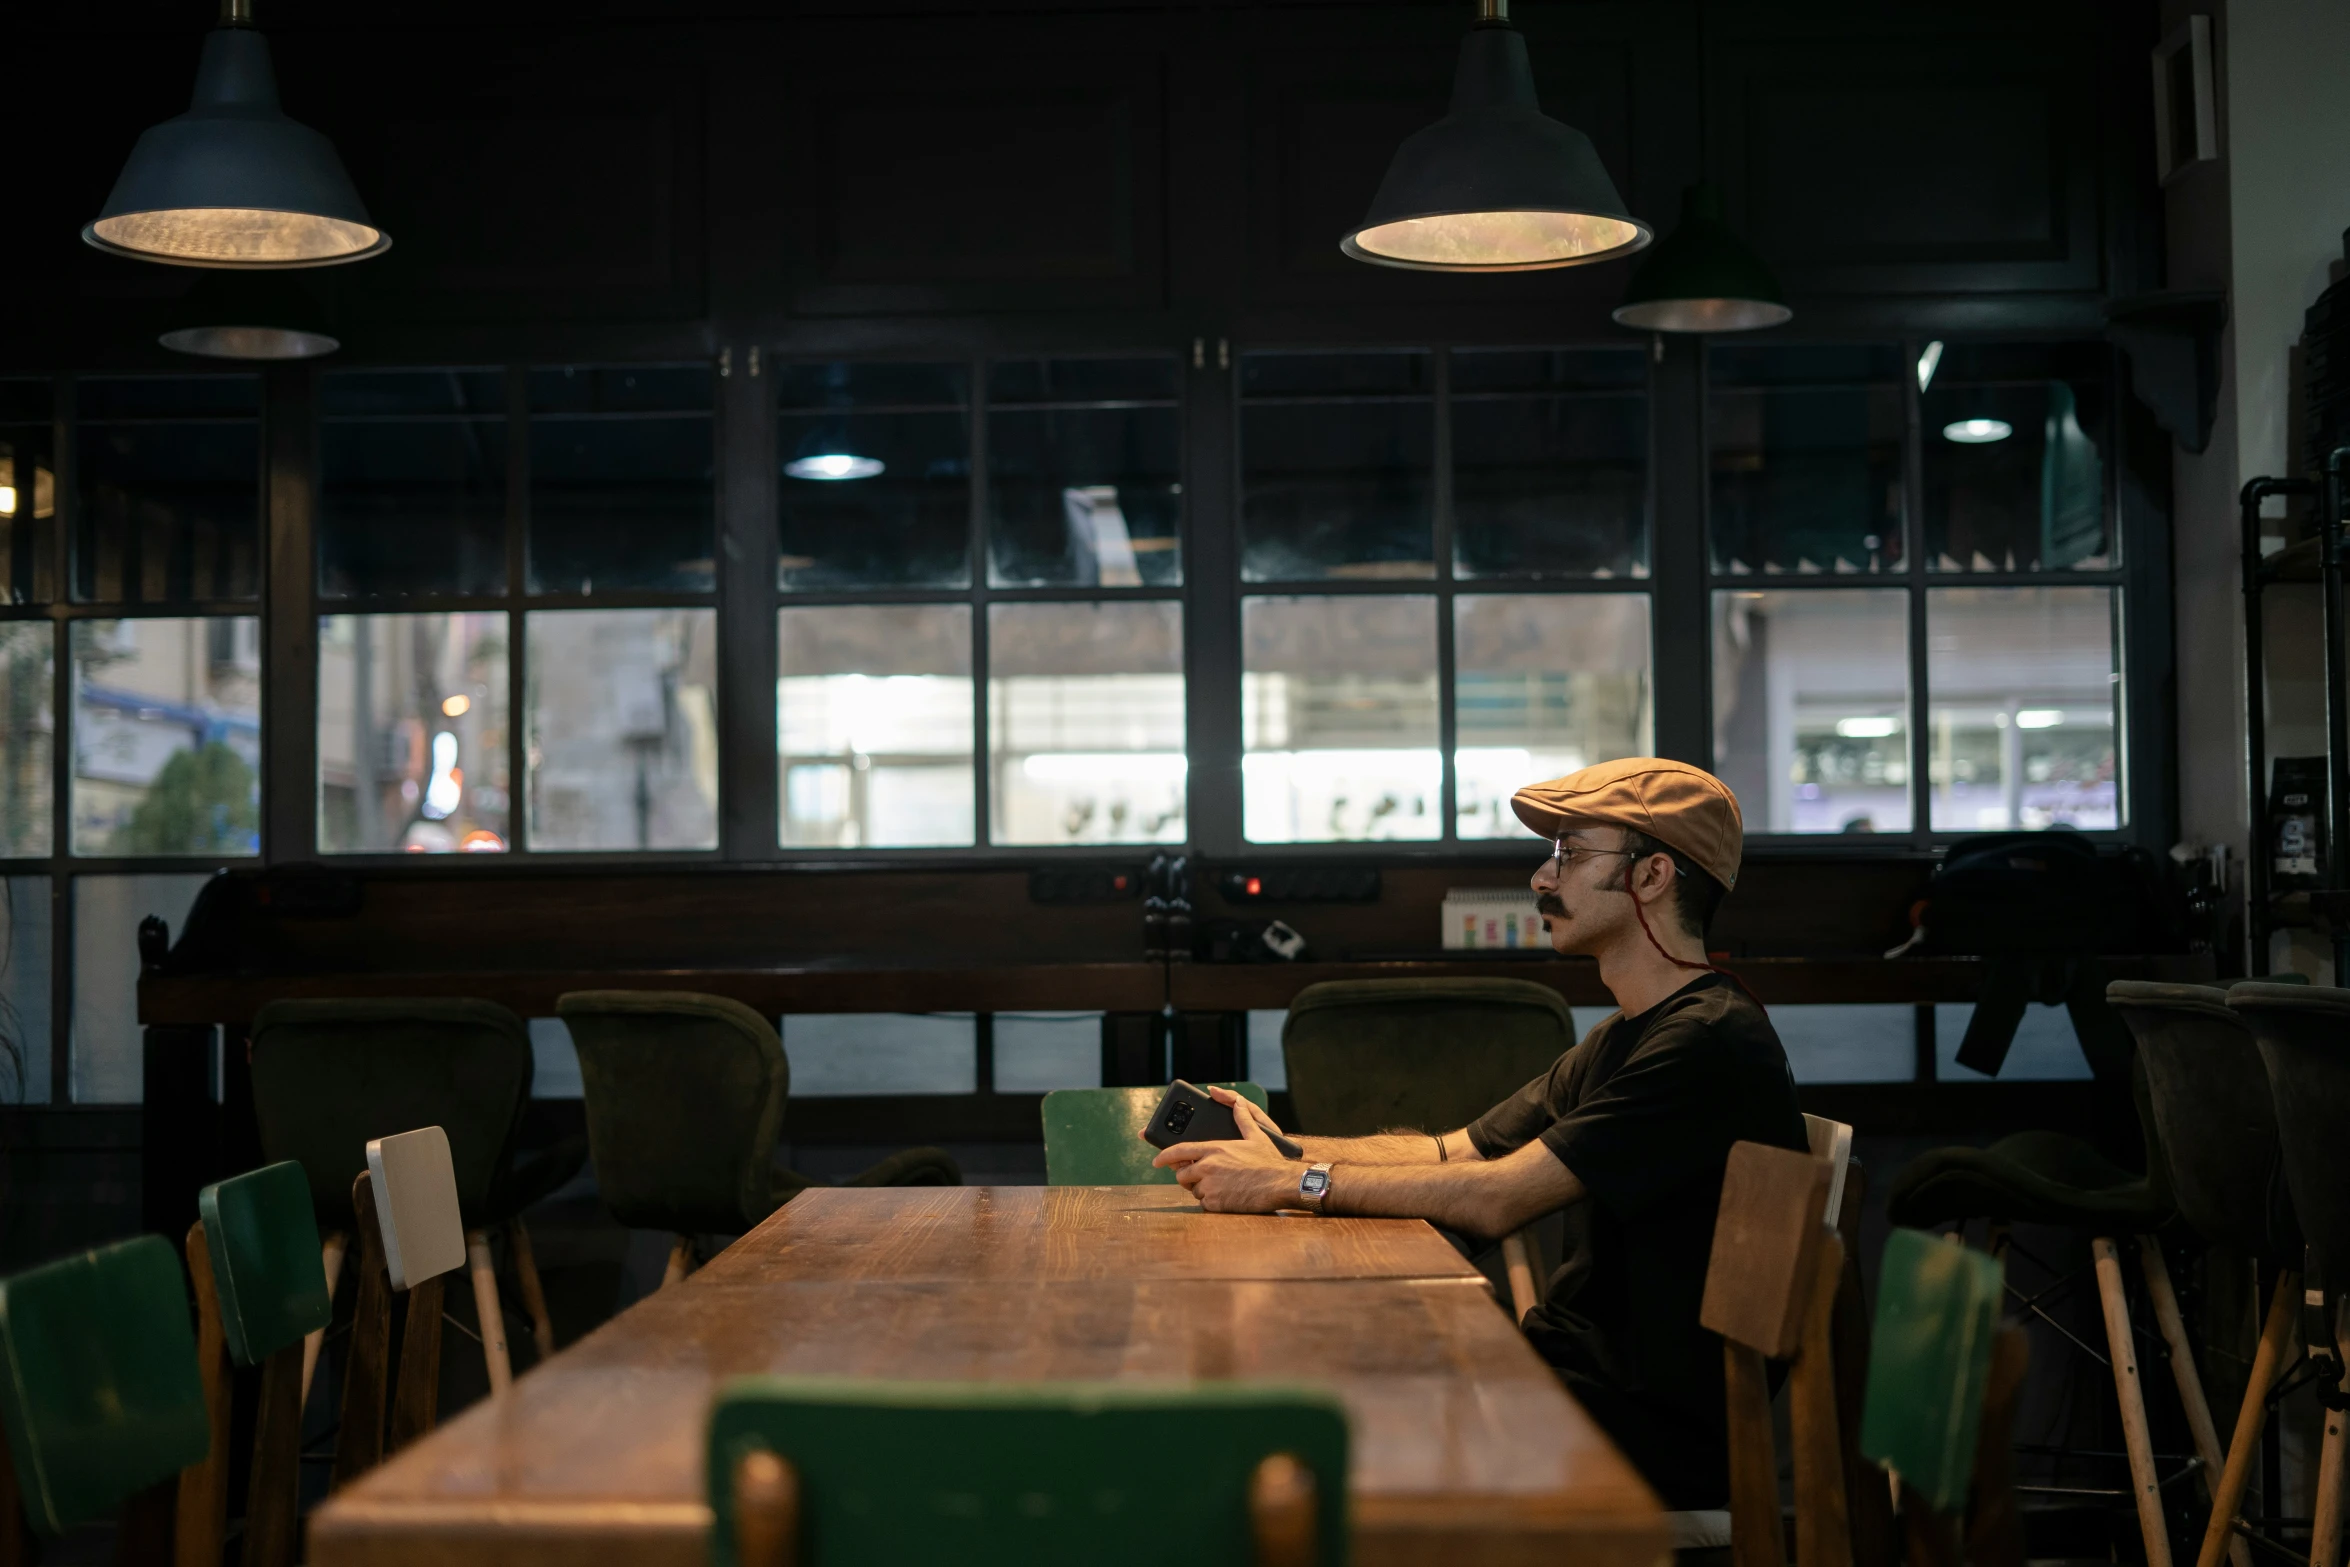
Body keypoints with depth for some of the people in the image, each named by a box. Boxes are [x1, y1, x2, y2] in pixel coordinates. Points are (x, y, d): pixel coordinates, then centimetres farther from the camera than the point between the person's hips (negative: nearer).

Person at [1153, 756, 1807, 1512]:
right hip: (1574, 1371, 9)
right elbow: (1453, 1152, 14)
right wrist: (1287, 1149, -1)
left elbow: (1496, 1199, -22)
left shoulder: (1710, 1041, -19)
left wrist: (1295, 1183, -16)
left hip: (1655, 1435, -9)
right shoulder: (1623, 1038, 16)